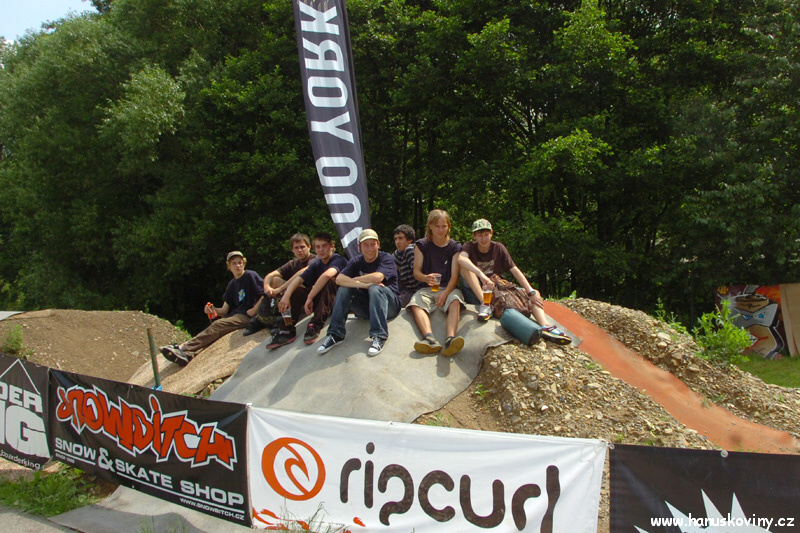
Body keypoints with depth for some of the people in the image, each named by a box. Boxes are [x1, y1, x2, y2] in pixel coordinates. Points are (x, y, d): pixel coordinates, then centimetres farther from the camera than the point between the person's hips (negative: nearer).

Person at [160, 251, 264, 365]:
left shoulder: (250, 276, 1)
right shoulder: (232, 285, 21)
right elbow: (225, 310, 16)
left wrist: (254, 310, -16)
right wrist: (215, 310, -6)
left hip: (247, 316, -6)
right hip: (234, 314, 7)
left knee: (217, 325, -26)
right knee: (214, 329, -22)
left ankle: (183, 348, -34)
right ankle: (189, 354, -44)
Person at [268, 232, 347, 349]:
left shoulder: (339, 260, -13)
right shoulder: (316, 264, 6)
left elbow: (327, 275, -35)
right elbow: (298, 279, -8)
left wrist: (310, 297, -36)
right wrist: (286, 296, -26)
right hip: (319, 300, 6)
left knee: (329, 280, -33)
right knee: (293, 290, -8)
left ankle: (316, 326, -33)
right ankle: (287, 330, -16)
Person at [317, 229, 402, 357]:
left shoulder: (387, 259, -7)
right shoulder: (356, 262, 4)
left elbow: (377, 277, -28)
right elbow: (339, 279, -15)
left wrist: (353, 280, -13)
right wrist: (364, 285, -29)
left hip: (390, 304, -4)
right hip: (366, 306, 4)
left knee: (375, 288, -33)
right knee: (344, 289, -18)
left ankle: (379, 336, -37)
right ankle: (335, 334, -18)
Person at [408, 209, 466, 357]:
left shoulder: (454, 247, 7)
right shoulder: (422, 245, 8)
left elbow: (454, 276, -2)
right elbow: (416, 271, 3)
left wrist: (445, 292, -21)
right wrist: (426, 278, -22)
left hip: (448, 288, -1)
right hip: (427, 289, 1)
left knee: (455, 301, -35)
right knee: (416, 303, -32)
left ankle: (450, 340, -57)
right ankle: (430, 339, -54)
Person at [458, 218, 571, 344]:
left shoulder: (498, 248, 4)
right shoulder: (470, 247, -5)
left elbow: (515, 270, -2)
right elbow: (461, 259, -30)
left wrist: (530, 292, -15)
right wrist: (481, 275, -46)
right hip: (476, 293, -3)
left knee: (533, 294, -9)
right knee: (465, 266, -27)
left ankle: (545, 326, -35)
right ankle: (484, 304, -36)